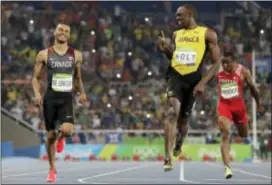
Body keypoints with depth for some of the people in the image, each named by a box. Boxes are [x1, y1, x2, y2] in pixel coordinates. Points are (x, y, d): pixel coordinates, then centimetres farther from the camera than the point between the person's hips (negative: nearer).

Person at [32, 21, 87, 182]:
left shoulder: (76, 55, 7)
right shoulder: (44, 54, 2)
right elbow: (37, 78, 8)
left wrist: (82, 93, 3)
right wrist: (37, 93, -9)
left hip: (67, 98, 0)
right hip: (50, 98, 0)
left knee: (67, 130, -24)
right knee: (50, 135, 5)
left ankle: (61, 137, 16)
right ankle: (52, 170, 22)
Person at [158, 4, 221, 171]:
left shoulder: (207, 34, 0)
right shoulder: (177, 34, 14)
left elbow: (217, 62, -2)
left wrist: (203, 82, -12)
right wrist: (165, 49, 5)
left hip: (193, 79, -1)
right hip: (176, 75, 1)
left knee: (184, 118, 10)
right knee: (173, 111, -23)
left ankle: (179, 144, 48)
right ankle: (168, 158, -27)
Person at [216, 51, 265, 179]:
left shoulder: (243, 71, -10)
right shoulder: (218, 72, -7)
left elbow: (252, 88, 2)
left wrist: (258, 104, 11)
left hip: (238, 105, 1)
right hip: (224, 105, -1)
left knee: (244, 135, 17)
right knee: (225, 134, -19)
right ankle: (227, 167, -23)